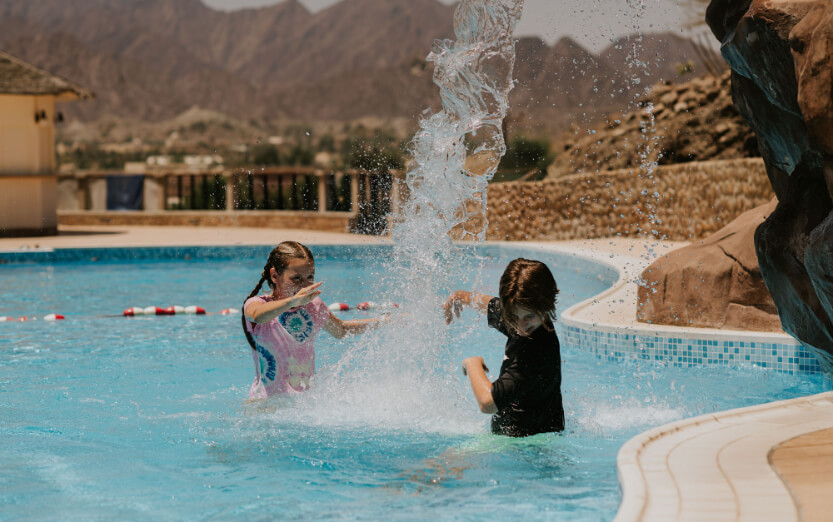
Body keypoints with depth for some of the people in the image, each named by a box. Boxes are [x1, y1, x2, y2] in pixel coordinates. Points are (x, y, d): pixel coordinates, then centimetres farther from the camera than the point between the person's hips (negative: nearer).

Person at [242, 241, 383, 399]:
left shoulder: (314, 306, 7)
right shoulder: (256, 303, -9)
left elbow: (340, 330, 28)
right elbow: (258, 316, -36)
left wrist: (382, 320, 21)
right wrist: (293, 300, -51)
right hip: (269, 400, -4)